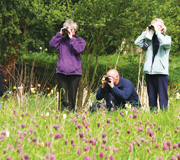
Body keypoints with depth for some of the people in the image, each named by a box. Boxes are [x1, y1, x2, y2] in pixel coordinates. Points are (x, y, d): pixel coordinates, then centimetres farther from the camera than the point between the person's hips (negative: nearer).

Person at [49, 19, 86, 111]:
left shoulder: (80, 40, 8)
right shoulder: (62, 39, 13)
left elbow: (78, 50, -10)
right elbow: (52, 44, -1)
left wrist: (71, 38, -9)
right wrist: (60, 34, -2)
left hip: (74, 71, -1)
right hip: (62, 70, 1)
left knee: (72, 95, 2)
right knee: (62, 94, -3)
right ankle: (61, 112, -2)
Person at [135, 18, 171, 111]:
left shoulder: (167, 38, 6)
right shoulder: (149, 39, 15)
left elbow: (165, 43, -17)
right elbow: (137, 42, 5)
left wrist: (157, 32, -10)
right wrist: (146, 33, 4)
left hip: (161, 71, -4)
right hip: (149, 71, 4)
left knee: (162, 95, -7)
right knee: (151, 95, 9)